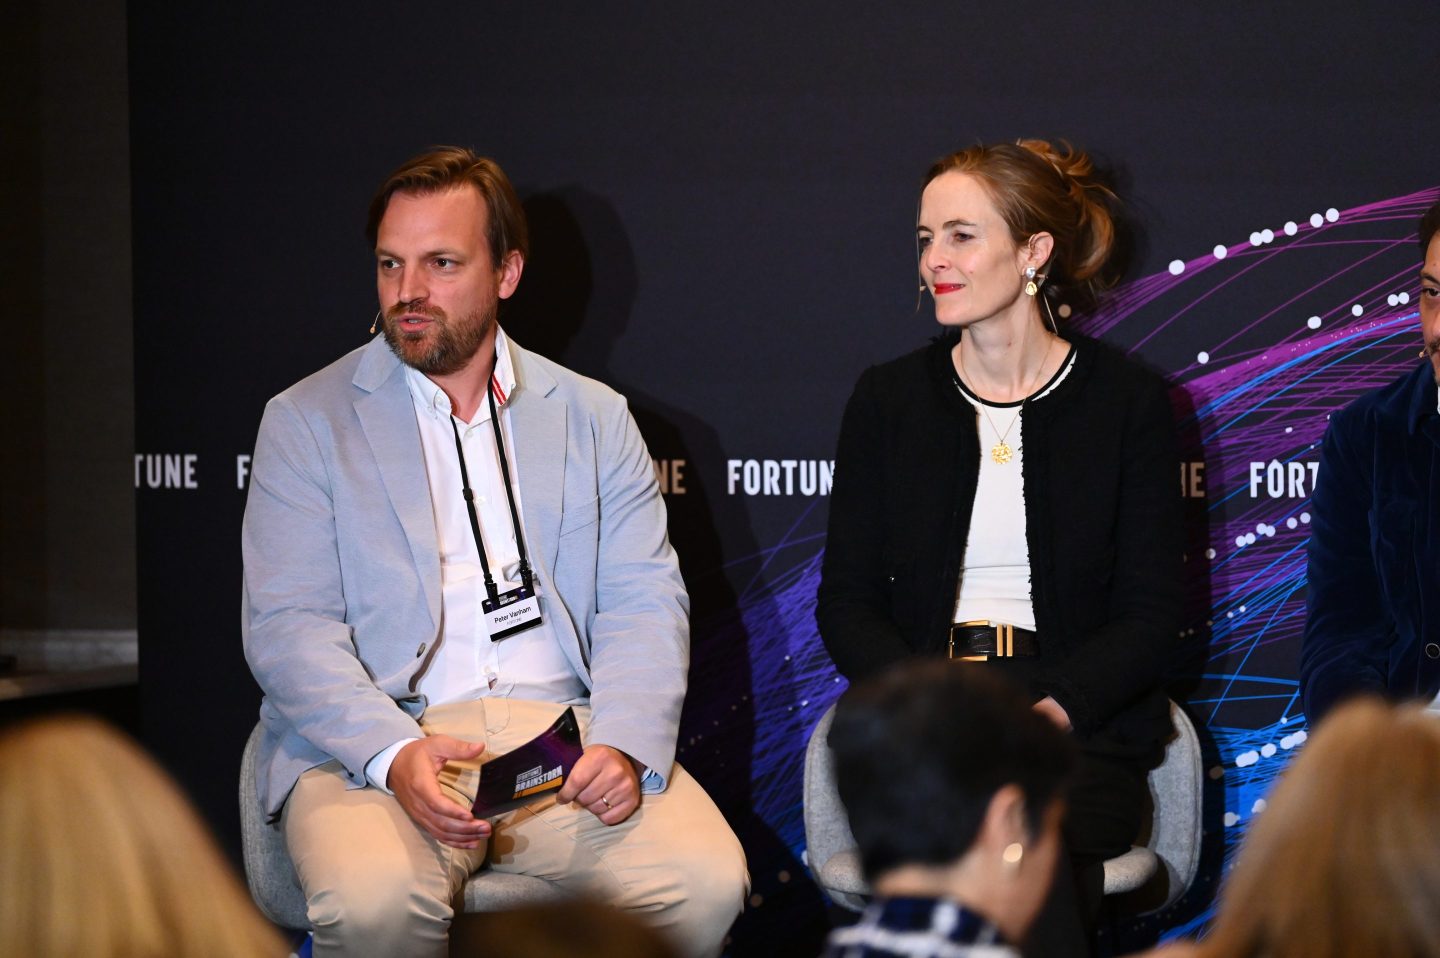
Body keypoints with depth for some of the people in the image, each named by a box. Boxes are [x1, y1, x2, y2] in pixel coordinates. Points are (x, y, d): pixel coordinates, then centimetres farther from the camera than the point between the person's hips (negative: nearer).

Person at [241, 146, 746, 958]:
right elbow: (289, 625, -2)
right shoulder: (308, 421, 8)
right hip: (375, 744, -2)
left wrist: (626, 745, -13)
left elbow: (645, 602, 8)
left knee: (707, 882, -25)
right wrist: (396, 754, -20)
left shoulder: (594, 417, 16)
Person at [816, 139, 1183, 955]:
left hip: (1078, 726, -1)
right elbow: (847, 600, 8)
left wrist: (1053, 707, -16)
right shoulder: (888, 400, 12)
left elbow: (1152, 614, 1)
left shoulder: (1129, 403, 6)